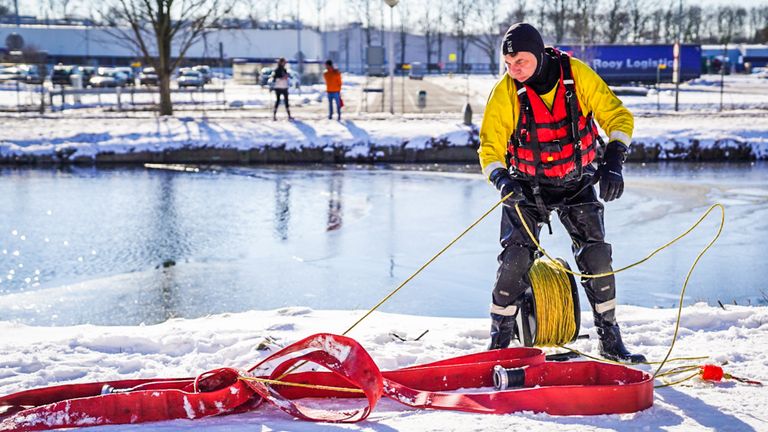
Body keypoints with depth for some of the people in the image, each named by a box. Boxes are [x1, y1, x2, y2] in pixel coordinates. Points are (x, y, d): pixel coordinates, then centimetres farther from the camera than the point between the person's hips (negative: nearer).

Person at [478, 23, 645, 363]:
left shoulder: (577, 75, -16)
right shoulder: (505, 93, -16)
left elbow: (617, 116, -11)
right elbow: (490, 148, -16)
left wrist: (613, 162, -25)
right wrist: (502, 179, -36)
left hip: (577, 184, 1)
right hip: (527, 187, -1)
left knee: (596, 257, -6)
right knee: (515, 259, -13)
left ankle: (610, 341, 11)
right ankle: (500, 340, 3)